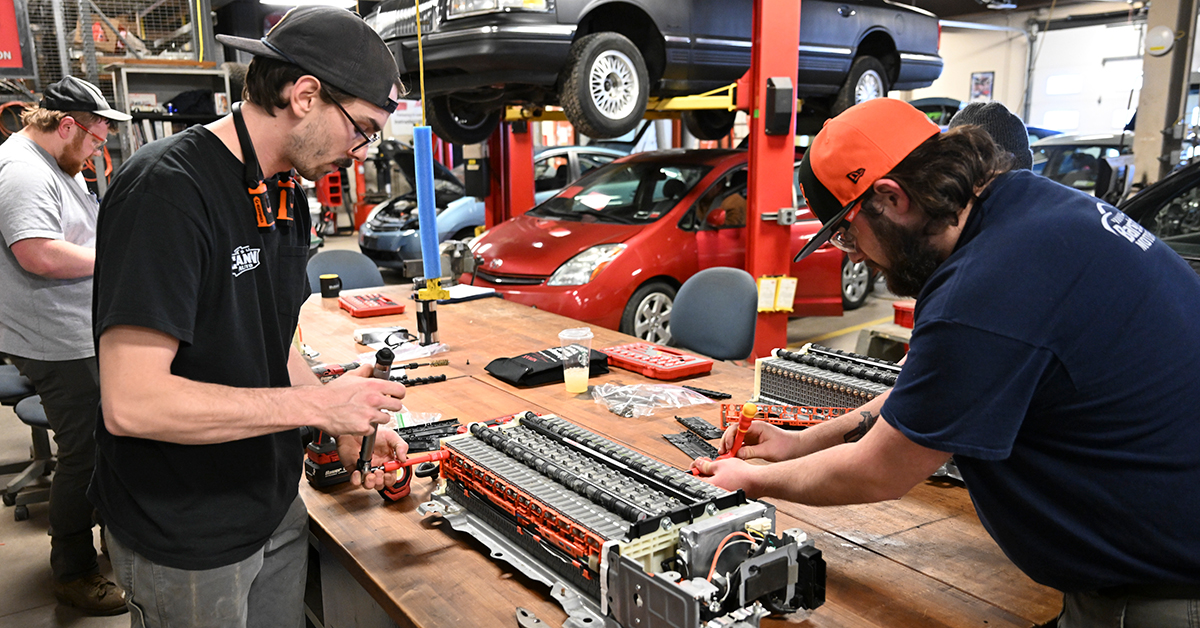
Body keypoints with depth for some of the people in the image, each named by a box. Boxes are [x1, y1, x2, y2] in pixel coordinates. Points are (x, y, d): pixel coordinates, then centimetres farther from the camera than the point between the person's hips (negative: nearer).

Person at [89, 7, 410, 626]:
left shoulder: (286, 199, 5)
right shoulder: (166, 190, -23)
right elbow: (131, 401, -29)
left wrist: (350, 426, -2)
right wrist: (318, 404, -25)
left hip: (275, 507, 8)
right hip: (185, 542, -8)